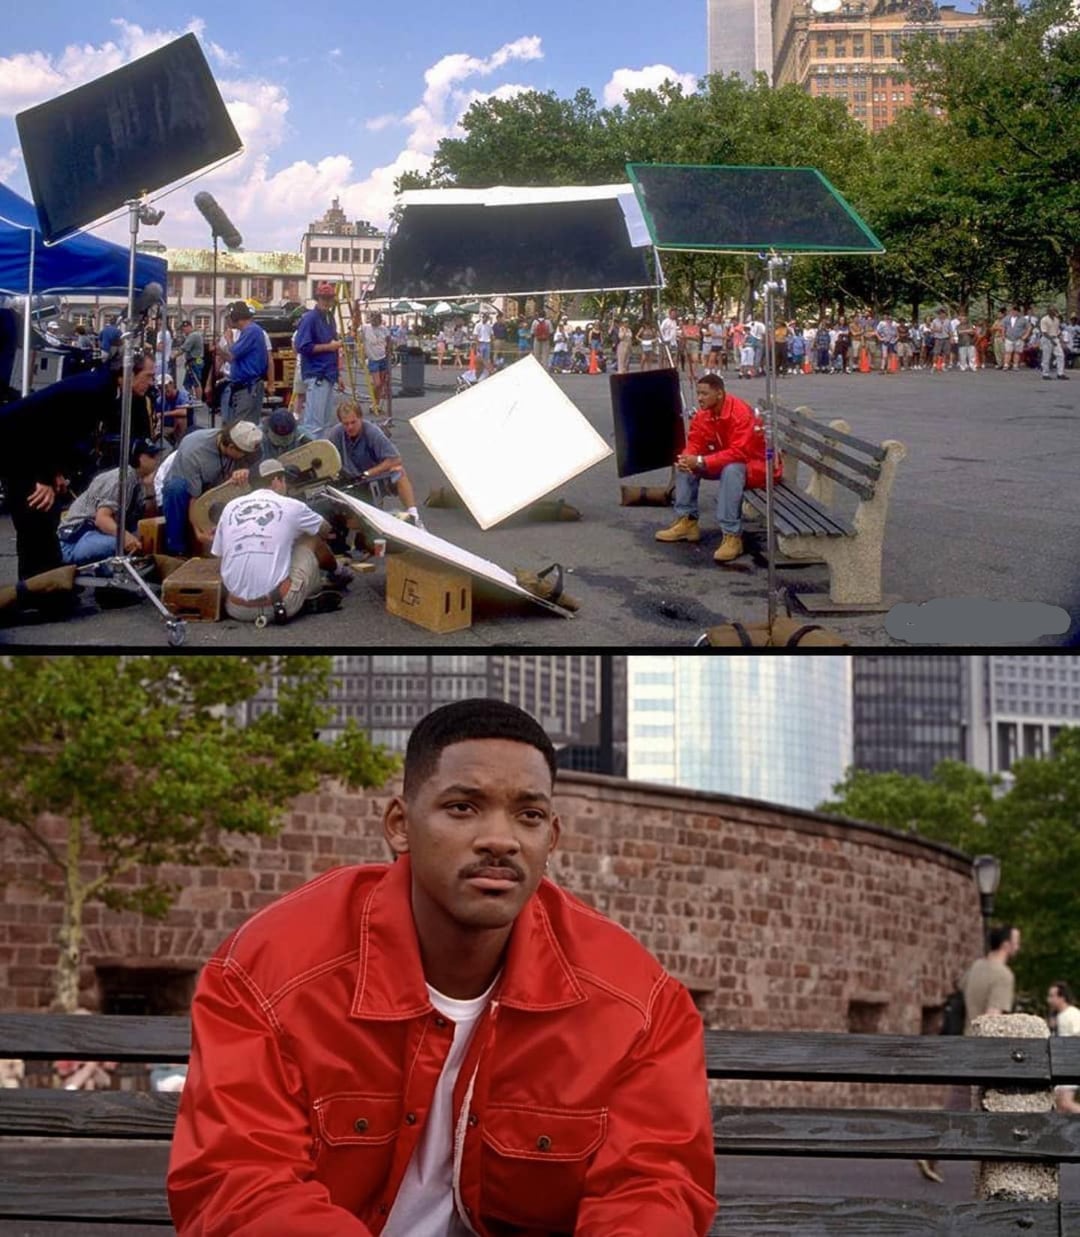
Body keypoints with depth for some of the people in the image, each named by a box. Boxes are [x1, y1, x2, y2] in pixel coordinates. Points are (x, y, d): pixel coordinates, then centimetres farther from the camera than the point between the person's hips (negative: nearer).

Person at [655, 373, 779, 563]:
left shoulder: (741, 413, -28)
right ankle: (687, 522, 1)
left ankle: (732, 536, -37)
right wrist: (686, 459, -28)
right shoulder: (702, 414, -6)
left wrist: (701, 462, -37)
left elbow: (739, 453, -35)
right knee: (683, 464, -3)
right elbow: (694, 444, -2)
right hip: (724, 461, 8)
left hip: (754, 465, -8)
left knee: (731, 470, -39)